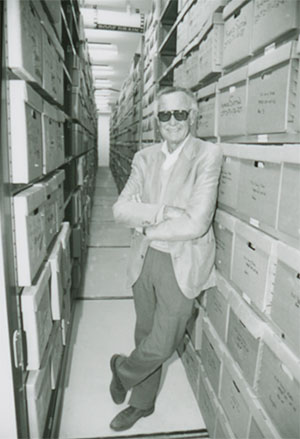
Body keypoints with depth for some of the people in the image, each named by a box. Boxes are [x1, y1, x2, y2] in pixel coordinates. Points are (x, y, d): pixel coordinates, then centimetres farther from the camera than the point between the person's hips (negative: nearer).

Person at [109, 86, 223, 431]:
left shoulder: (208, 155, -12)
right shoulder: (144, 158, 3)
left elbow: (195, 224, -21)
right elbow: (120, 209, -7)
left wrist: (146, 228, -10)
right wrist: (163, 212, -21)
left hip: (182, 264, -4)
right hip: (145, 260, 5)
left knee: (162, 345, 3)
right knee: (145, 336, 20)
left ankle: (123, 370, 39)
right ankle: (143, 403, 46)